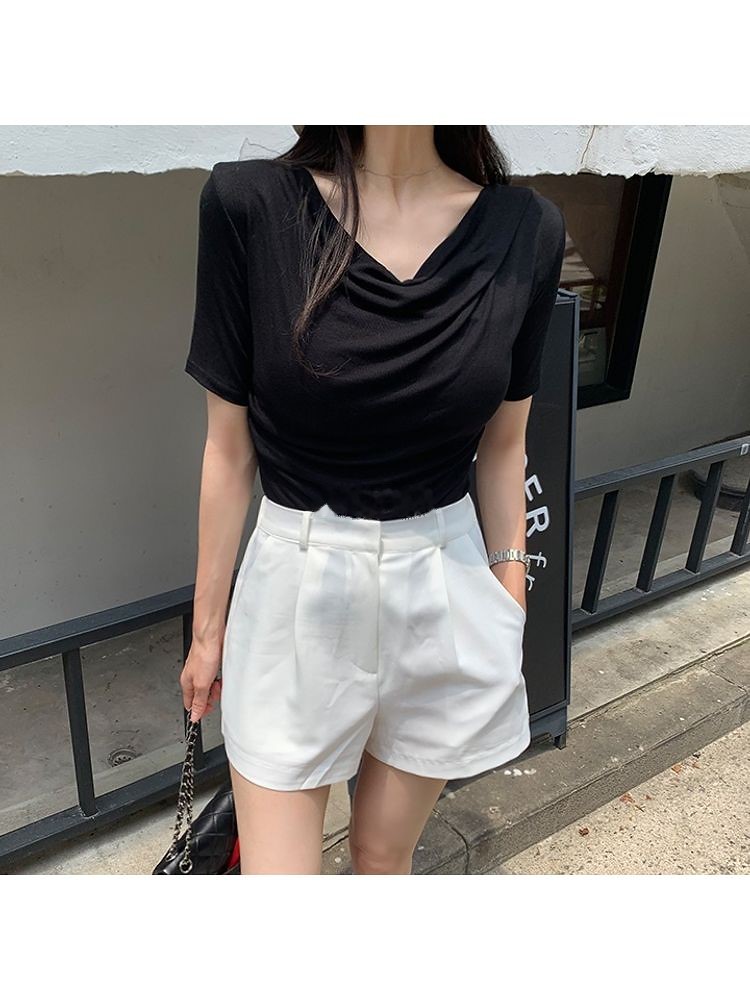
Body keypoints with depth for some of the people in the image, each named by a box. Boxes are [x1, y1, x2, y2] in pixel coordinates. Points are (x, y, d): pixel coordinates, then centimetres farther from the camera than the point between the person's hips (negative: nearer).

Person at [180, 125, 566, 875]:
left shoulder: (526, 230, -5)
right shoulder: (248, 204, -11)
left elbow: (503, 444, 4)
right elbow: (229, 447, -5)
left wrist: (510, 607, 11)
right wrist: (208, 624, 4)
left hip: (447, 594, 2)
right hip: (297, 588, -1)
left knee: (383, 852, 21)